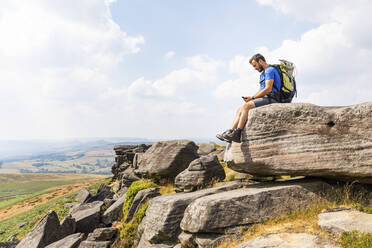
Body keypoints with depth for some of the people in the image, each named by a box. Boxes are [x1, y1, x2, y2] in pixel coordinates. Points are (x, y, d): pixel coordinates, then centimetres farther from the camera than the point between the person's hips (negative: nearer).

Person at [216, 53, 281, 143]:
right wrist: (250, 98, 5)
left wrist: (252, 97, -12)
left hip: (270, 99, -10)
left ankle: (237, 134, -31)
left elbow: (268, 89, -18)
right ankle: (230, 132, -13)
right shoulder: (264, 73, 26)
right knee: (240, 110, -1)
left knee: (246, 106, -26)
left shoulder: (270, 70, -7)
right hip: (265, 99, 10)